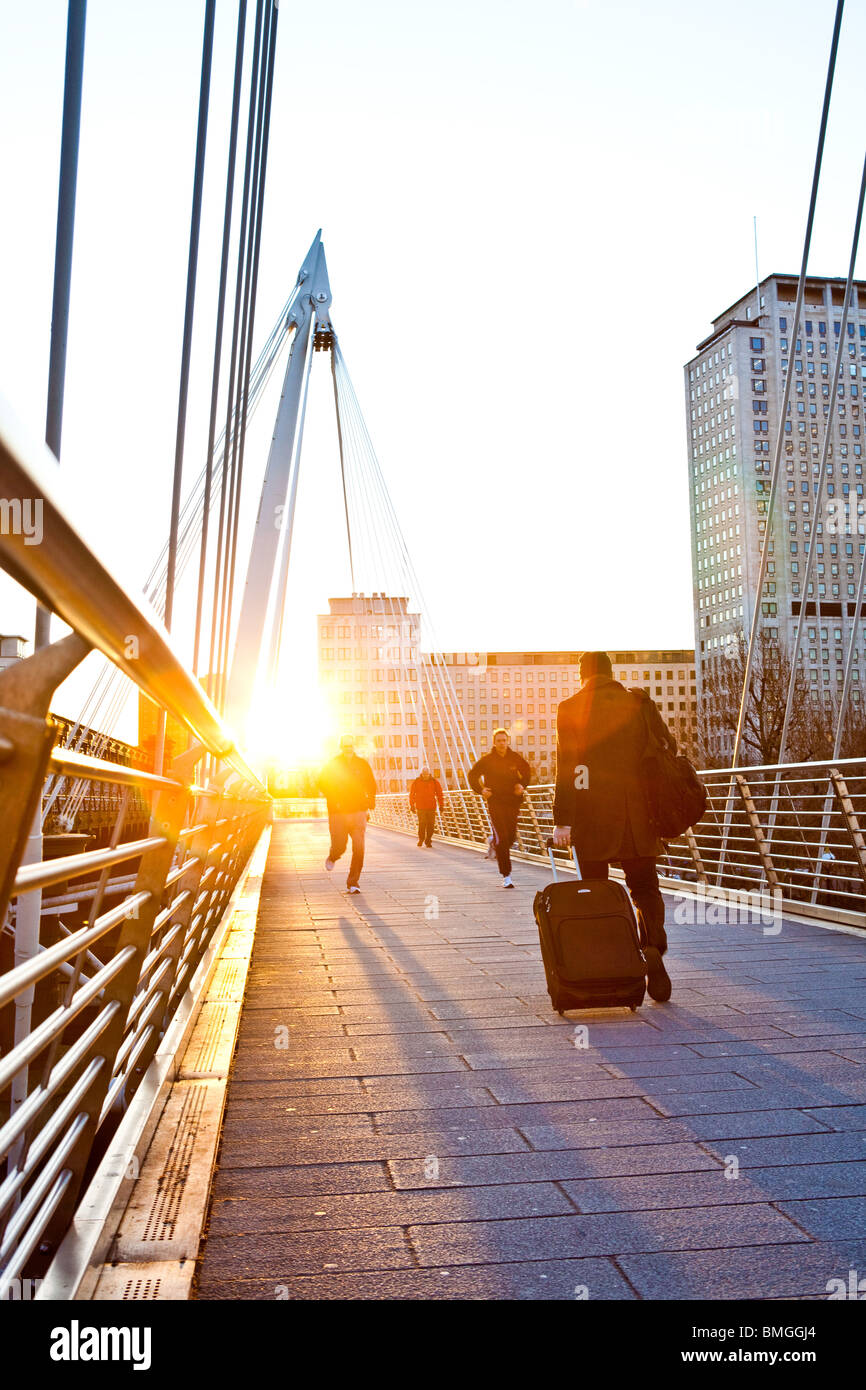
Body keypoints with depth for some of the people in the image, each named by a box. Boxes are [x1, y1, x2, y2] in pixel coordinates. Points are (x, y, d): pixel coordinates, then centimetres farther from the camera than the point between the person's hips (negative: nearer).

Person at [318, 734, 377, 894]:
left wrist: (370, 803, 4)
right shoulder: (331, 765, 3)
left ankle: (353, 882, 2)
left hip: (358, 812, 1)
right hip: (338, 814, -1)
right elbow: (322, 783, 4)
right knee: (339, 846, -1)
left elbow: (372, 786, 17)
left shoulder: (362, 764, 7)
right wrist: (334, 801, -8)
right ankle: (332, 858, 36)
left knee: (359, 849, -9)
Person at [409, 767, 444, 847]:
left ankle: (428, 842, 10)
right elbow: (412, 794, 7)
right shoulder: (416, 782, 0)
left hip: (431, 807, 1)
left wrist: (441, 805, 1)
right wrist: (412, 805, 5)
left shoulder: (434, 781, 1)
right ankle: (421, 840, 13)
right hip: (421, 807, -1)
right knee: (422, 824, -8)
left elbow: (439, 794, 5)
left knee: (431, 824, -2)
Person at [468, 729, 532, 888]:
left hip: (513, 802, 3)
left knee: (511, 837, 6)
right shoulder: (487, 759, -3)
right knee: (501, 838, -11)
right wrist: (480, 790, -5)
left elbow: (527, 770, 20)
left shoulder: (515, 758, 4)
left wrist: (523, 785, 4)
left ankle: (496, 846, 41)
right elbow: (473, 775, 8)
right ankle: (506, 876, -10)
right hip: (495, 803, -3)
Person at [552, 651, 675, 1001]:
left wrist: (562, 820, -10)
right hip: (637, 814, 2)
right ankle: (653, 947, -12)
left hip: (592, 816, -2)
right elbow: (668, 746, 7)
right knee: (645, 887, 12)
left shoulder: (570, 708, -3)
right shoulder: (639, 702, 5)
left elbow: (566, 767, -9)